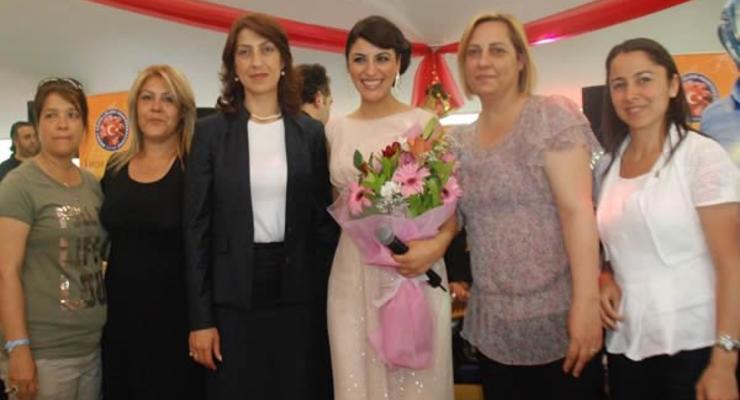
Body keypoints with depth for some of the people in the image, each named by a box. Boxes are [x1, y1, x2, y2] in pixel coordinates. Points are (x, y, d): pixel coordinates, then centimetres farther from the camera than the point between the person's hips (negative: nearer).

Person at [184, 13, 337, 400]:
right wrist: (200, 317, -5)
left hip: (299, 297, 1)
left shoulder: (310, 132, 4)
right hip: (233, 299, -1)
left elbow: (324, 222, 5)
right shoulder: (211, 131, 0)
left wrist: (328, 301, 0)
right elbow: (196, 227, -1)